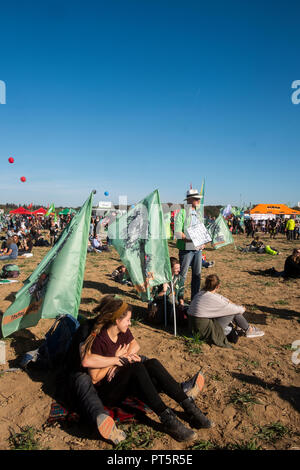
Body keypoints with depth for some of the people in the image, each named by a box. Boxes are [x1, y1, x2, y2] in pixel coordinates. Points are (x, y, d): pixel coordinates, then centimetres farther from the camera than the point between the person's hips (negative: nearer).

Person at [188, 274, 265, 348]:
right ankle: (249, 330, 16)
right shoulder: (212, 299, -24)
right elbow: (232, 309, -9)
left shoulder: (201, 293, 2)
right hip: (204, 331, -9)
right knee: (233, 312, -4)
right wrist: (242, 309, 9)